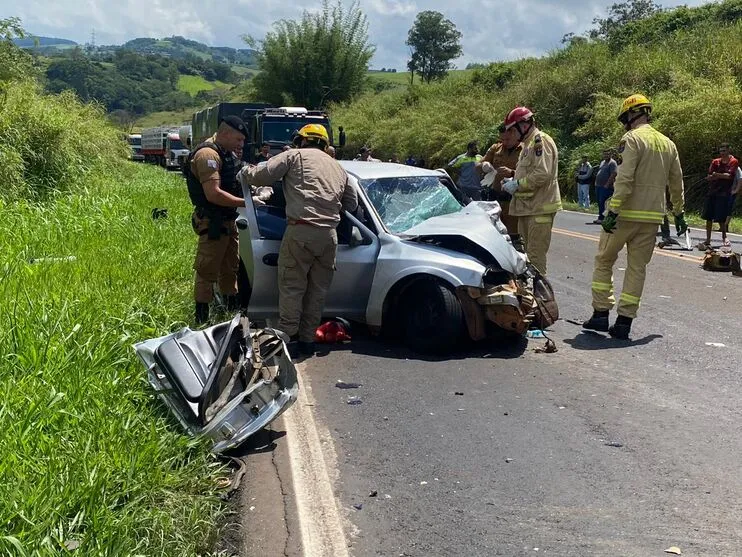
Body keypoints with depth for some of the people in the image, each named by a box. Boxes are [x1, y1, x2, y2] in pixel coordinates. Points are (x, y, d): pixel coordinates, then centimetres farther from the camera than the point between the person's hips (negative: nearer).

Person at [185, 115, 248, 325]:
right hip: (212, 223, -10)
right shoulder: (208, 154, -20)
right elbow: (213, 194, -28)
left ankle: (234, 309, 36)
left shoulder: (226, 153, 12)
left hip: (227, 221, 10)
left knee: (230, 268, 21)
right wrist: (245, 203, -24)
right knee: (207, 272, -2)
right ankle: (202, 320, 6)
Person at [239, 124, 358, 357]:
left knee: (291, 285, 3)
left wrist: (244, 173, 17)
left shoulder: (295, 156, 6)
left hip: (301, 231, -5)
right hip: (330, 235, 5)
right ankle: (307, 339, 17)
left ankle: (286, 335, 5)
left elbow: (263, 174, -2)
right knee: (318, 289, 12)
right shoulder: (338, 168, 23)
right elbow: (352, 203, 25)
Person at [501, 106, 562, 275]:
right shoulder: (529, 143, 21)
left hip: (539, 208, -10)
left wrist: (518, 184, -15)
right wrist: (514, 181, 10)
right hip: (528, 207, 10)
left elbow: (542, 174, -23)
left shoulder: (541, 140, -12)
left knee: (536, 255, -9)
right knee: (529, 252, 16)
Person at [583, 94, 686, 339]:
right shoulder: (668, 144, 13)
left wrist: (613, 210, -21)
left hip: (626, 213, -6)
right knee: (637, 268, 8)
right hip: (652, 217, 6)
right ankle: (624, 322, 7)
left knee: (604, 261, 9)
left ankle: (601, 313, 7)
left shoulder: (632, 139, -9)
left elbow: (625, 179, -19)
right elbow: (676, 182, 18)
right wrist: (679, 213, 27)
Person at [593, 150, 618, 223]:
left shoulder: (612, 163, -7)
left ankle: (602, 218, -9)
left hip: (606, 187, -9)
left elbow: (613, 175, -17)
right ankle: (600, 217, 15)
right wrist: (596, 183, 16)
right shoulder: (602, 162, 20)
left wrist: (607, 185, -20)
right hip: (598, 186, 9)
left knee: (602, 202, -11)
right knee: (599, 202, 10)